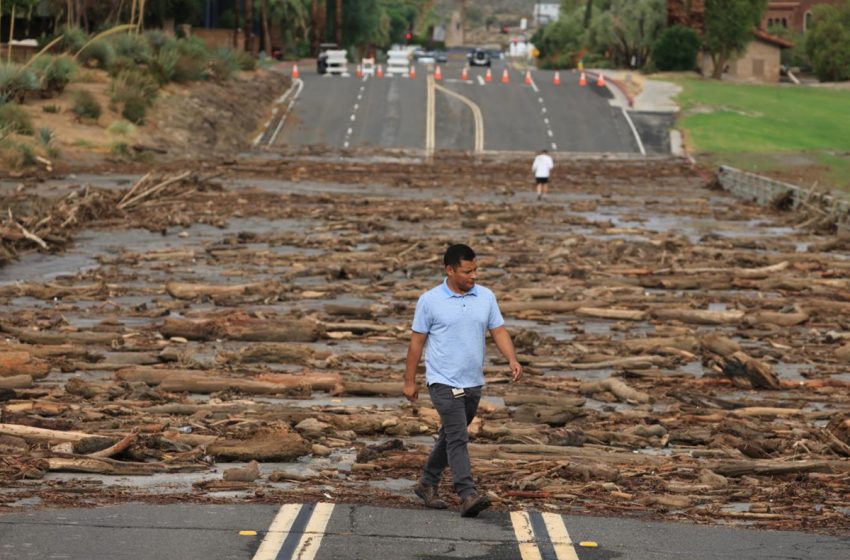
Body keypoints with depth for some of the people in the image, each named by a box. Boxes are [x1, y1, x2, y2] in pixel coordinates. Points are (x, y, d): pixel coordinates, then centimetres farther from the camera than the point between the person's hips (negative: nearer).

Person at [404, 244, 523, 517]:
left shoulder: (486, 297, 4)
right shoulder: (430, 300, -7)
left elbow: (499, 331, 4)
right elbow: (417, 341, -2)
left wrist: (513, 360, -14)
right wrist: (410, 381, 0)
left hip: (473, 382, 5)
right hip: (444, 382, -5)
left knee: (450, 436, 17)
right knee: (457, 438, -15)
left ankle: (428, 483, 32)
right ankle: (468, 495, -22)